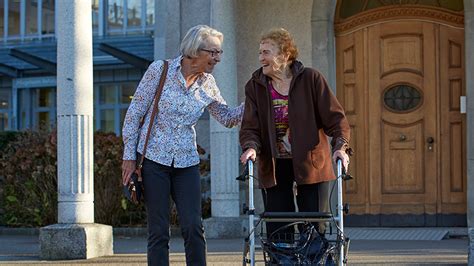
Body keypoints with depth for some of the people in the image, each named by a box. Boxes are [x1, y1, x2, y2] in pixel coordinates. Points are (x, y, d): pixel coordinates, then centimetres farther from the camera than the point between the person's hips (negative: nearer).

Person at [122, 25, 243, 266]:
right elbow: (135, 113, -4)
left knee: (193, 227, -5)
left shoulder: (207, 84, 4)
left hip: (186, 162, 3)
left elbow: (227, 118, 14)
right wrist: (129, 156, -6)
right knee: (159, 231, -2)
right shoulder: (159, 70, -8)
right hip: (154, 158, -3)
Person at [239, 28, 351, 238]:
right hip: (273, 167, 2)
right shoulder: (255, 86, 3)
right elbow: (250, 126, -1)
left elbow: (335, 117, -6)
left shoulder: (311, 79, -4)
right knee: (277, 230, 1)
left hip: (311, 164, -2)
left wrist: (340, 145, -21)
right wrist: (251, 147, -22)